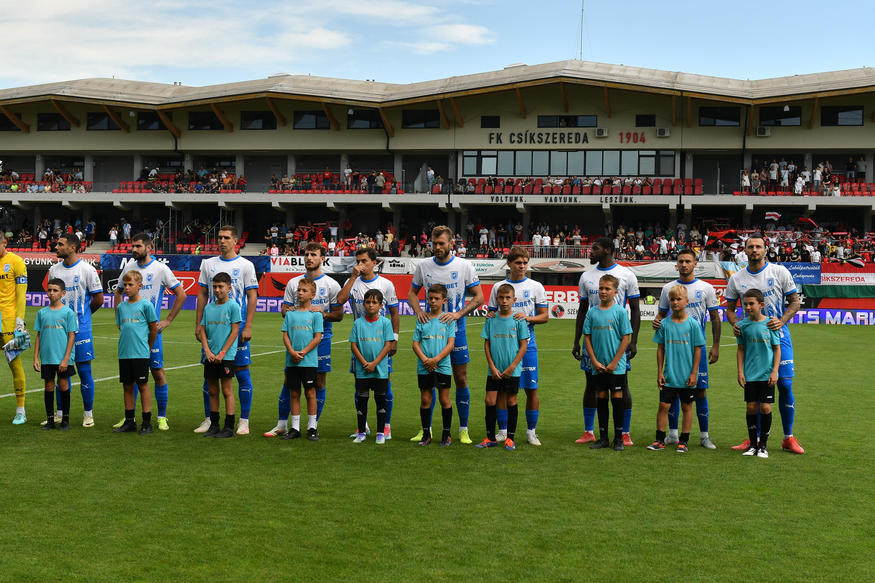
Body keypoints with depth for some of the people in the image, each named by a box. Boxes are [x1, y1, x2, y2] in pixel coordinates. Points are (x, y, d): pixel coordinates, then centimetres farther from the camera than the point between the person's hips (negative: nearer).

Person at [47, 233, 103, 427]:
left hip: (80, 329, -4)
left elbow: (99, 299, -2)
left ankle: (88, 414, 9)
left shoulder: (87, 269, -7)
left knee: (84, 371, 0)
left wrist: (82, 314, 8)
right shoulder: (54, 270, 8)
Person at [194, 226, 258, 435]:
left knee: (242, 372, -1)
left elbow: (252, 297, -2)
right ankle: (208, 420, 15)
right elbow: (202, 295, 13)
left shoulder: (246, 265, 0)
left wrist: (248, 327, -10)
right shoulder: (208, 264, 11)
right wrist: (198, 324, 6)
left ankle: (244, 421, 6)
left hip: (237, 327, -3)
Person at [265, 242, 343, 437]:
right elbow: (284, 310, 11)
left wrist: (323, 313, -18)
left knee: (319, 382, 1)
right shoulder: (293, 283, 10)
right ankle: (282, 425, 11)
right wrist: (290, 311, -13)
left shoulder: (331, 284, 2)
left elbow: (339, 315, 1)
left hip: (321, 337, -2)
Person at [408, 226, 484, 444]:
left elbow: (478, 297, -1)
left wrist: (458, 314, -15)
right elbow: (412, 293, 13)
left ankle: (463, 430, 10)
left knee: (461, 380, 1)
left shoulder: (464, 266, -4)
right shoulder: (423, 266, 3)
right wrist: (418, 311, -7)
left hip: (456, 330, -2)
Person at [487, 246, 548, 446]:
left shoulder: (536, 287, 6)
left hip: (526, 342, -1)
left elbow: (545, 316, 4)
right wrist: (491, 317, -11)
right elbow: (491, 314, 13)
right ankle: (503, 431, 13)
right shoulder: (498, 287, 9)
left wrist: (527, 317, -14)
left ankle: (531, 431, 10)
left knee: (531, 389, 0)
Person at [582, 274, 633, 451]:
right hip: (598, 366, 3)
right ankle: (603, 438, 16)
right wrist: (594, 361, -4)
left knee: (617, 398, 0)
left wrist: (614, 362, -10)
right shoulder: (592, 312, 4)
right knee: (601, 398, 8)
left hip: (616, 366, -3)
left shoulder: (620, 311, -5)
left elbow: (626, 337, -6)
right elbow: (587, 337, 6)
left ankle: (618, 438, 8)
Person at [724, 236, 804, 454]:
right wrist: (735, 324, -8)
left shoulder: (780, 272, -1)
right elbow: (730, 308, 13)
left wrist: (782, 321, -14)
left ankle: (788, 438, 7)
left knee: (785, 385, -4)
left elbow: (794, 302, 3)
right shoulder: (736, 279, 5)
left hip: (778, 337, -2)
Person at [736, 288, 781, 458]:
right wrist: (740, 371, 2)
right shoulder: (743, 325, 2)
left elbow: (777, 349, 1)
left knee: (765, 407, -3)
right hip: (750, 374, 2)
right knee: (751, 407, 2)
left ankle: (763, 444, 10)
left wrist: (775, 371, -5)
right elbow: (741, 350, 8)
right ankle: (752, 443, 14)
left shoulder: (770, 323, -4)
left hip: (767, 374, -2)